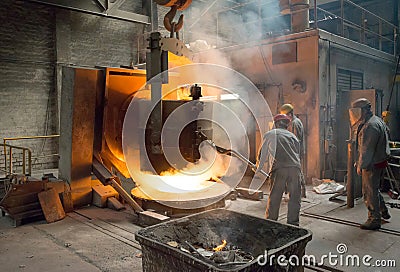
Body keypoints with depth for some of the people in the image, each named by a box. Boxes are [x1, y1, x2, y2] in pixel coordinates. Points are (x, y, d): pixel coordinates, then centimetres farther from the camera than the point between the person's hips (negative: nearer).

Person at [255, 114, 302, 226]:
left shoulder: (269, 135, 16)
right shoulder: (293, 136, 24)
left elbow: (262, 153, 22)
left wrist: (258, 167, 38)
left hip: (279, 169, -2)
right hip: (295, 168, 2)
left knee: (274, 198, 5)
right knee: (294, 197, 9)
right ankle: (292, 224, 11)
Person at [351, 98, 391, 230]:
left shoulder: (370, 126, -22)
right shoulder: (377, 120, 13)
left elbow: (367, 149, -24)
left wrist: (361, 166, -17)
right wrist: (359, 162, 18)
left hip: (372, 165, -10)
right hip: (379, 162, 10)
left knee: (370, 192, 0)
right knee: (374, 189, 24)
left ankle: (374, 220, 10)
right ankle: (383, 211, 37)